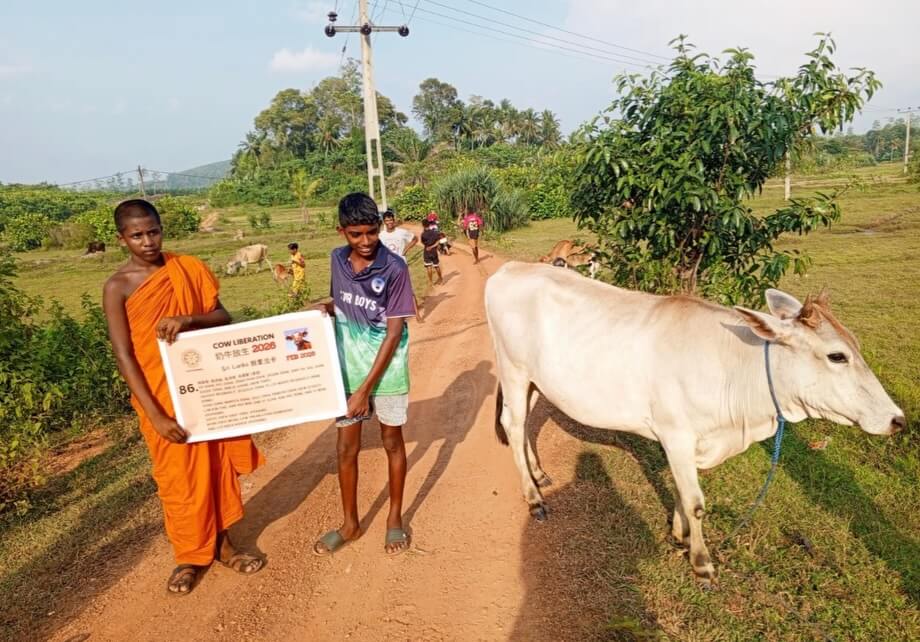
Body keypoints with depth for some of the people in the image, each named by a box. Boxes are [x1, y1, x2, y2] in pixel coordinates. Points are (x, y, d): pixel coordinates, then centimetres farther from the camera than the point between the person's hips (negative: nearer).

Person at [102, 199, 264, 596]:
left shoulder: (189, 269, 0)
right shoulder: (118, 287, -8)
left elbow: (223, 318, 1)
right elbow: (123, 355, -12)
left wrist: (189, 319, -22)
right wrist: (155, 414, -18)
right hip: (162, 397, -2)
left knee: (217, 465, 13)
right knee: (177, 477, 9)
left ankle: (222, 542, 31)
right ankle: (190, 555, 28)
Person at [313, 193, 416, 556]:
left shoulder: (394, 269, -17)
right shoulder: (338, 259, -2)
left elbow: (394, 332, -17)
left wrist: (366, 388, -17)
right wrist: (326, 309, -9)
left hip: (386, 370, -4)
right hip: (347, 368, 4)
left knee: (392, 442, 12)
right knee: (346, 447, 11)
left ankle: (394, 519, 31)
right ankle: (350, 524, 30)